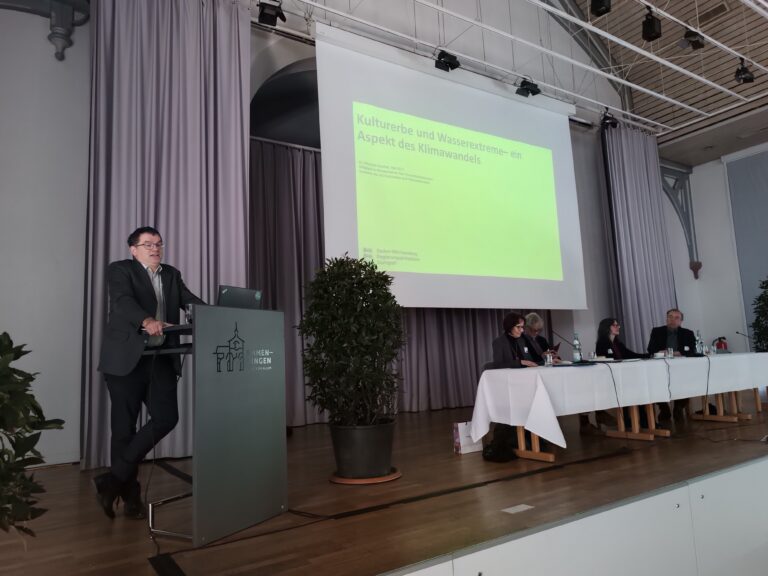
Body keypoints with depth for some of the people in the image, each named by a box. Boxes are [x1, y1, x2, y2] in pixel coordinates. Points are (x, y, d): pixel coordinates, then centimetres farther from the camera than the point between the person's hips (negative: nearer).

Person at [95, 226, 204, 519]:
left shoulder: (172, 275, 17)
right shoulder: (120, 270, 0)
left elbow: (192, 301, 4)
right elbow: (123, 300, -19)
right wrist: (147, 321, -38)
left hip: (161, 358, 5)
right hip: (126, 359, -5)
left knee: (167, 418, -3)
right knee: (125, 426, 3)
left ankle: (114, 479, 11)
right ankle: (129, 494, 18)